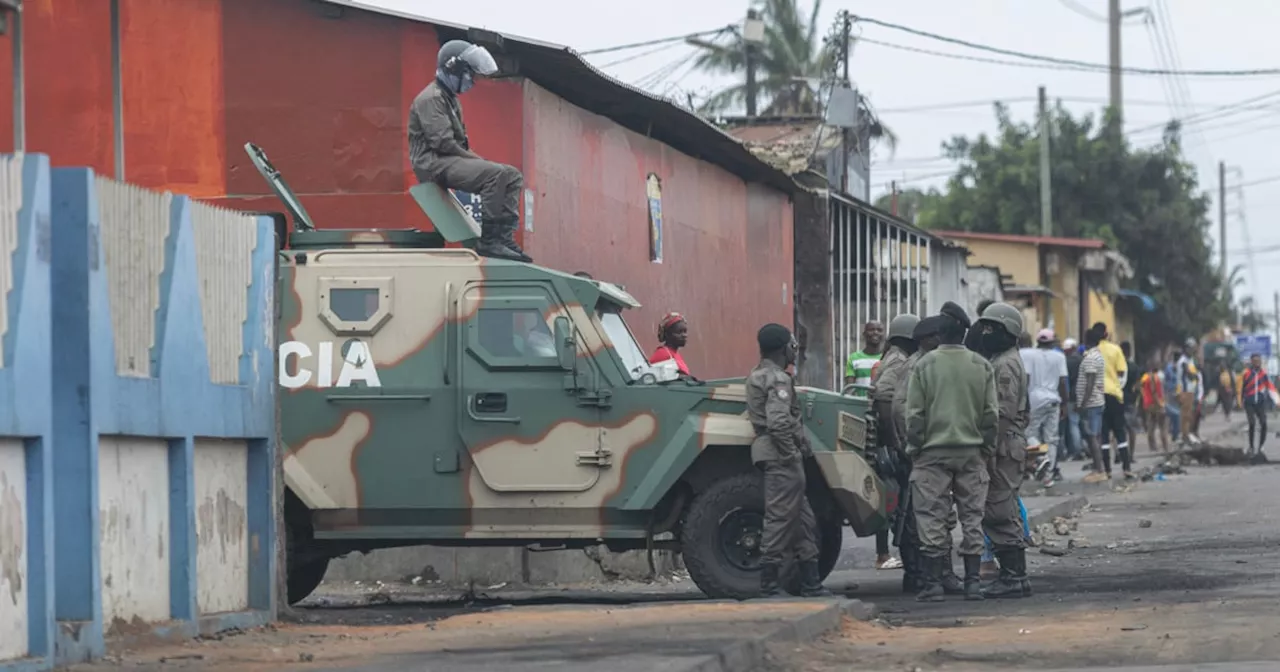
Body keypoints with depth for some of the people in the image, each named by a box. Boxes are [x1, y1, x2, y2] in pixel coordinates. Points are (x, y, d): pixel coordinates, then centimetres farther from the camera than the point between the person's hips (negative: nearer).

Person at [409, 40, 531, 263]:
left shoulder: (450, 100, 22)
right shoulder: (431, 99, -11)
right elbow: (442, 142, -20)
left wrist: (473, 157, 4)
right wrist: (475, 159, -14)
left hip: (454, 160, 10)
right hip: (433, 163, -10)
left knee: (513, 177, 0)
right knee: (494, 174, -30)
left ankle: (505, 237, -9)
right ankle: (488, 241, -28)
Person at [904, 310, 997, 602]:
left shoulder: (924, 366, -5)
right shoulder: (981, 366, 2)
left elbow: (914, 414, -5)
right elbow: (991, 414, 4)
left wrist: (914, 448, 5)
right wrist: (987, 448, 13)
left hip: (933, 451, -2)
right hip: (971, 452, 2)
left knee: (932, 518, 1)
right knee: (971, 516, 8)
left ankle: (932, 582, -1)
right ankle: (973, 581, 7)